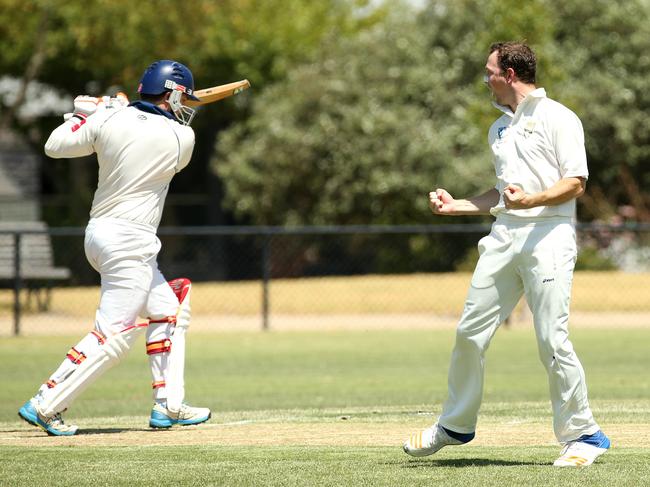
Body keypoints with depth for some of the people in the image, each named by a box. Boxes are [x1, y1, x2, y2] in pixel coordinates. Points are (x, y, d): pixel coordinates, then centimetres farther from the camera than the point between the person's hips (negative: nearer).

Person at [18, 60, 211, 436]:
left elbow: (54, 146, 6)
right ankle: (45, 406, -11)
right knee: (114, 334, -6)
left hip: (99, 234, 8)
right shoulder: (182, 138, -10)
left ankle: (169, 405, 20)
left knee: (168, 310, 19)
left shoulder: (110, 119, -1)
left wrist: (85, 113, 20)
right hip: (130, 241, -8)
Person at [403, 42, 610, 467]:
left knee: (553, 340, -12)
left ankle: (583, 435, -2)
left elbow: (575, 184, -10)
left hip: (549, 236, -7)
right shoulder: (499, 128, 23)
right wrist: (457, 205, 21)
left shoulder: (557, 118, -2)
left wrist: (533, 201, -24)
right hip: (504, 238, 8)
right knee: (471, 333, 6)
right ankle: (456, 426, 20)